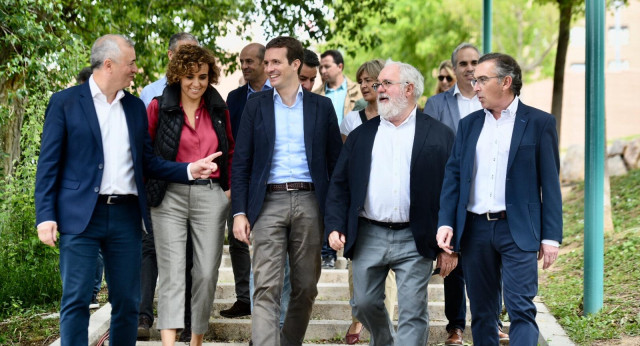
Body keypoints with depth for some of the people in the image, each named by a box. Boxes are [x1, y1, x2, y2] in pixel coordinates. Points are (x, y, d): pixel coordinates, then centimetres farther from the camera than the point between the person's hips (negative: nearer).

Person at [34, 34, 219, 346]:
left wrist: (189, 170, 1)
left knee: (127, 302, 7)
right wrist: (46, 216, -10)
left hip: (125, 215, 5)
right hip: (81, 215, -5)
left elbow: (147, 162, 16)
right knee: (76, 300, -4)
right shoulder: (65, 102, 0)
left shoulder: (135, 107, 14)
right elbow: (49, 165, -2)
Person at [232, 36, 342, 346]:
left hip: (309, 203, 1)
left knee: (306, 288, 9)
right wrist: (239, 212, -3)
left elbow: (335, 162, 8)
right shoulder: (256, 105, 7)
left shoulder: (321, 106, 7)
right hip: (269, 201, -1)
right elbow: (241, 163, 5)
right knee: (266, 288, -10)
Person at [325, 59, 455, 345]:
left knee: (413, 314, -2)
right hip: (368, 236, 3)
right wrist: (334, 226, -3)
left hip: (415, 240, -3)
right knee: (364, 304, 12)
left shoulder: (439, 136, 1)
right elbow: (339, 185, 10)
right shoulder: (361, 135, 11)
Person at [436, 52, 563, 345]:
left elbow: (550, 182, -2)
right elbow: (453, 176, 9)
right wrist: (445, 222, -3)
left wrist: (551, 237, -7)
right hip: (475, 229, 4)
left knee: (521, 309, -10)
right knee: (481, 311, 10)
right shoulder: (469, 124, 11)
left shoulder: (539, 123, -1)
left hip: (518, 231, -4)